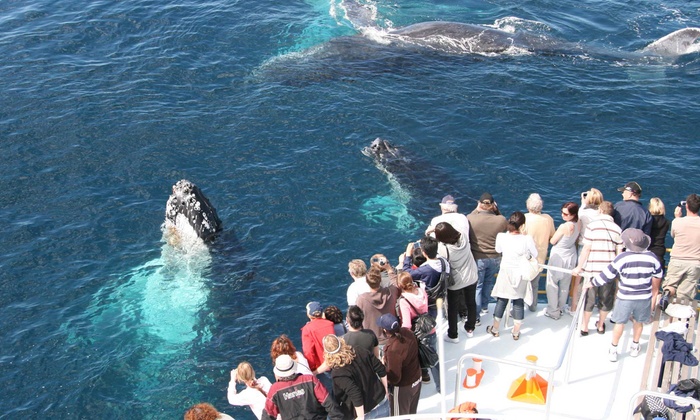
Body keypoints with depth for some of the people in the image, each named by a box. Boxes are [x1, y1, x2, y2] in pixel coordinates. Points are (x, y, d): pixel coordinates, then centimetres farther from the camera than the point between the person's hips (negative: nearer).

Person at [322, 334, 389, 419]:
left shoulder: (338, 374, -24)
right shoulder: (360, 352, -9)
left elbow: (356, 396, -28)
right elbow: (382, 371, -2)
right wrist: (386, 391, 11)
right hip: (382, 403, 5)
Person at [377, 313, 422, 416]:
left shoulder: (393, 349, -37)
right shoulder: (407, 332, -14)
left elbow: (394, 378, -28)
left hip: (402, 387, -7)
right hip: (416, 380, 7)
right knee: (411, 413, 28)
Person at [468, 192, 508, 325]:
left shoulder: (470, 218, -18)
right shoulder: (501, 220, -14)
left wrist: (476, 210, 6)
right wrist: (497, 212, 3)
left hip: (477, 258, -2)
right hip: (495, 258, 2)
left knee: (477, 286, 9)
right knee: (488, 282, 26)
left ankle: (476, 317, 12)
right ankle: (484, 307, 42)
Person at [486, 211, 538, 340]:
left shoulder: (501, 237, -17)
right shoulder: (527, 239, -24)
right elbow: (535, 255, -7)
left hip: (506, 273, 1)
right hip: (521, 275, -1)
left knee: (501, 301, 16)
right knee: (519, 302, 13)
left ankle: (495, 329, 28)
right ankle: (516, 332, 22)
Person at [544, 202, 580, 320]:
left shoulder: (564, 227, -28)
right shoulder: (578, 225, -8)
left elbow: (552, 241, -15)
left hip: (558, 257, -7)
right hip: (571, 256, 7)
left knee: (552, 284, 7)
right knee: (565, 284, 18)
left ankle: (553, 312, 12)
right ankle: (561, 309, 32)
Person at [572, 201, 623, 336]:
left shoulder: (592, 226, -8)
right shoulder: (617, 229, 0)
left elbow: (586, 249, -9)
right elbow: (619, 253, 1)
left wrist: (579, 267, -2)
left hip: (592, 269, -2)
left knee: (589, 298, 10)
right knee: (606, 299, 18)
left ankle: (584, 326, 19)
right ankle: (600, 325, 30)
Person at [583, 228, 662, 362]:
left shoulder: (622, 258, -18)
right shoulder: (652, 257, -9)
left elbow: (606, 275, -10)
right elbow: (657, 277, 7)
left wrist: (590, 284, 4)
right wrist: (654, 294, 24)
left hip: (625, 297, -2)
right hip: (644, 297, 2)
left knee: (620, 323, 11)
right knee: (639, 321, 22)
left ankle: (613, 350, 20)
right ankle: (635, 347, 37)